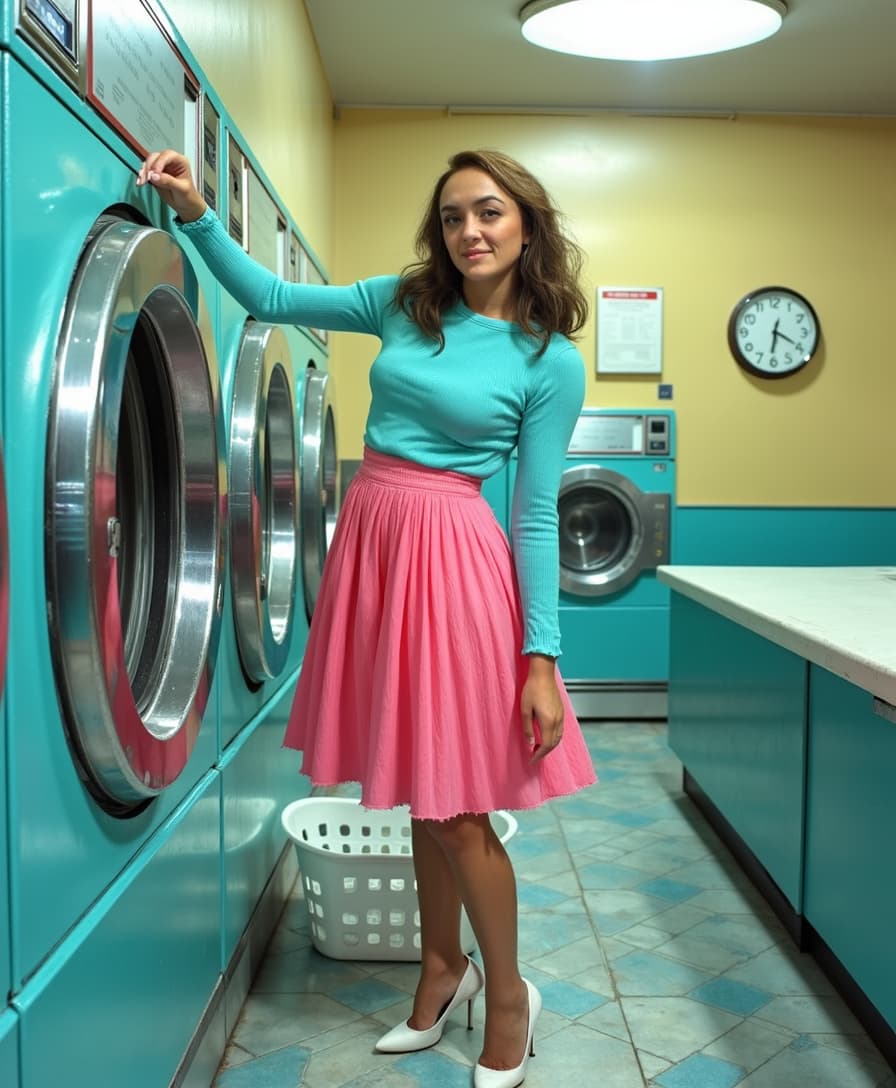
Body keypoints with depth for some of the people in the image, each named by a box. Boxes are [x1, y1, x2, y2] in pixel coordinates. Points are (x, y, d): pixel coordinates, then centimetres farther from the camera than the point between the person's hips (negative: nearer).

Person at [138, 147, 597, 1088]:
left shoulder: (550, 362, -6)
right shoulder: (405, 302, 7)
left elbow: (536, 515, -7)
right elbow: (270, 297, 12)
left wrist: (541, 658, -9)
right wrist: (196, 215, -1)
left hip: (453, 557, -5)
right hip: (372, 540, 5)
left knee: (455, 806, 1)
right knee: (419, 793, 16)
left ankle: (507, 998, 25)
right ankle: (443, 972, 36)